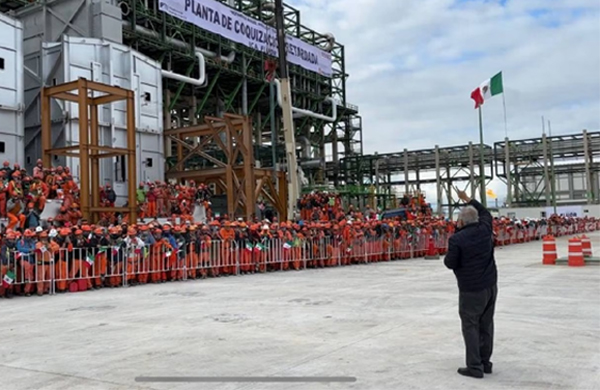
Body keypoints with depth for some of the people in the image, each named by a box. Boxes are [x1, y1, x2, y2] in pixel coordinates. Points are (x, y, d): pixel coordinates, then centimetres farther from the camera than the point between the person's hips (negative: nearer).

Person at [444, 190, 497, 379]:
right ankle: (485, 362, 20)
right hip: (490, 285, 6)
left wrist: (449, 252, 10)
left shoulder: (456, 239, -16)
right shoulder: (484, 229, 2)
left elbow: (450, 263, -10)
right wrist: (468, 199, 29)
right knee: (486, 324, 12)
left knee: (470, 326, 2)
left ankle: (475, 366, 3)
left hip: (471, 289, -6)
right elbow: (486, 213, 23)